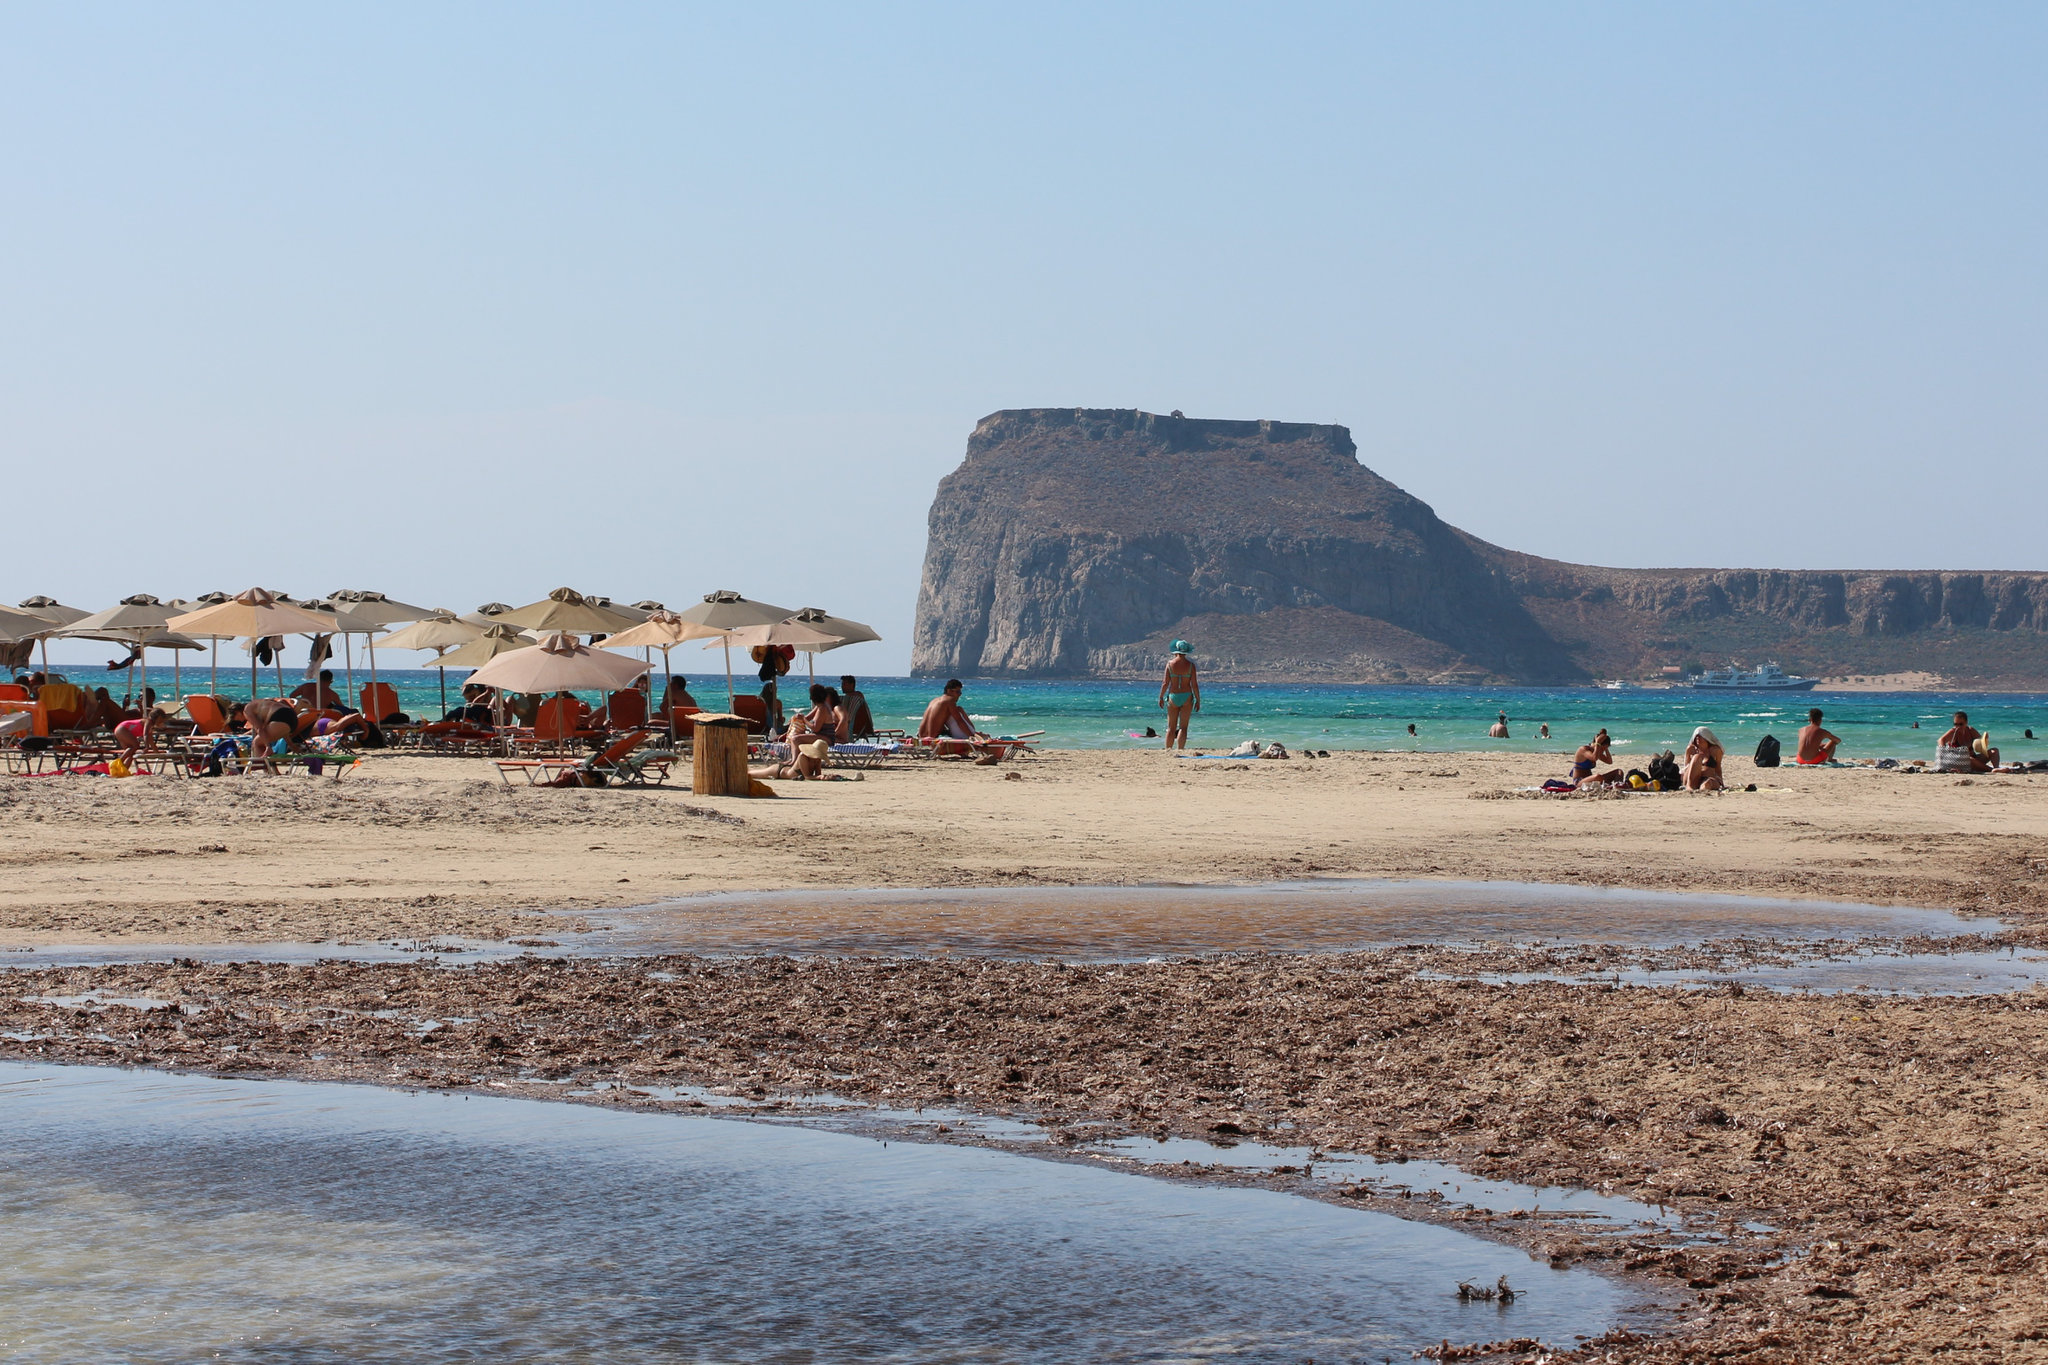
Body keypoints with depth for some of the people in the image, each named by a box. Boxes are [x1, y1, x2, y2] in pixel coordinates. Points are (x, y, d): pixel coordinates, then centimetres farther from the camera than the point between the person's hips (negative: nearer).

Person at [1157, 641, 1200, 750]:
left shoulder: (1170, 663, -3)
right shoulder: (1190, 665, -4)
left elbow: (1165, 683, -2)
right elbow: (1194, 684, -4)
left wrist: (1161, 697, 8)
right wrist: (1198, 700, 4)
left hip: (1173, 696, 1)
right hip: (1187, 696, -1)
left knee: (1171, 727, 8)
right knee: (1183, 727, 0)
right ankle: (1179, 750, -6)